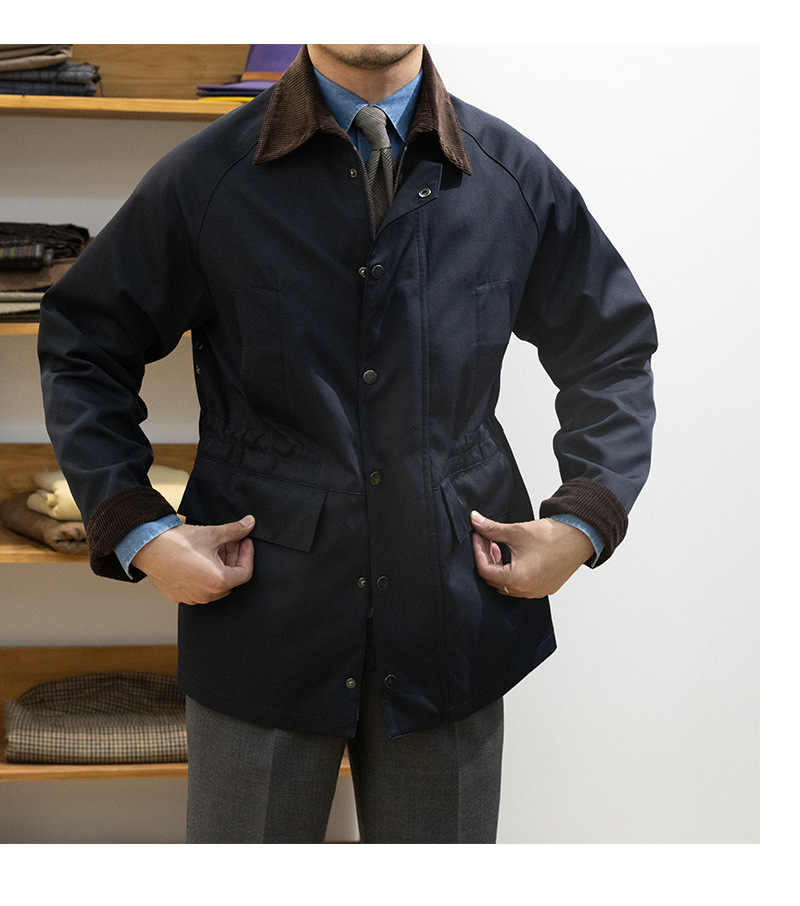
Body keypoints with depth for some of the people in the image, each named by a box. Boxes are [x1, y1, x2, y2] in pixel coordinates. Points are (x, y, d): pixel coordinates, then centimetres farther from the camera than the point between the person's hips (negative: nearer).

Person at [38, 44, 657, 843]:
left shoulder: (515, 177, 3)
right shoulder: (204, 179, -3)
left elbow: (613, 352, 16)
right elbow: (83, 347, 7)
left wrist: (584, 520, 3)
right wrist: (133, 529, -5)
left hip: (453, 627, 2)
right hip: (264, 623, -1)